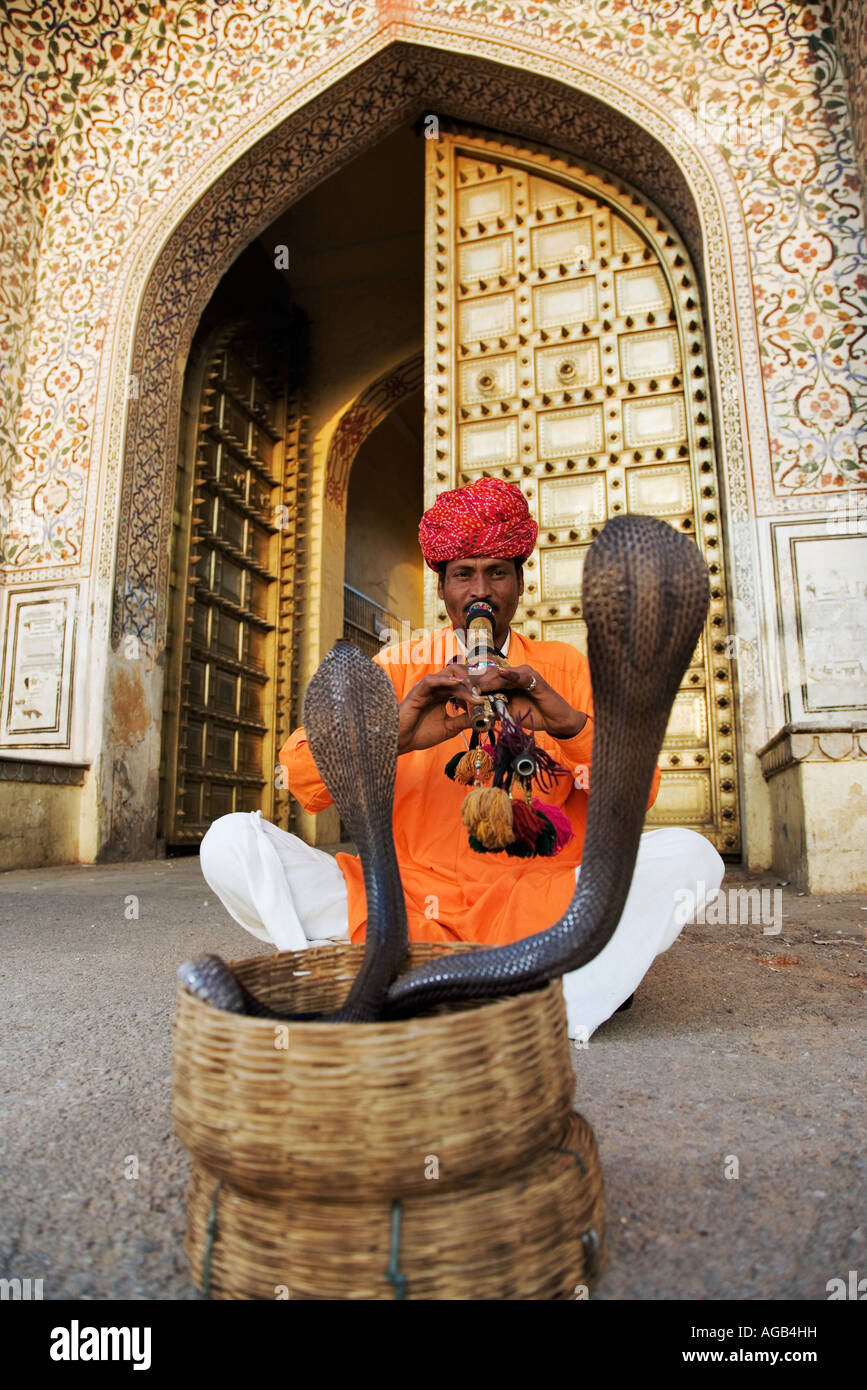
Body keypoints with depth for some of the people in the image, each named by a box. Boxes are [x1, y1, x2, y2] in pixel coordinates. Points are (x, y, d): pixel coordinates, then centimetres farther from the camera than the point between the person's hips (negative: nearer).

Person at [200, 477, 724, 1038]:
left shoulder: (563, 668, 10)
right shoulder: (401, 667, 9)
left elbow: (640, 791, 0)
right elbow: (300, 775, -3)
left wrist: (570, 725, -21)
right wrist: (391, 738, -24)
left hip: (537, 905, 0)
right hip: (406, 900, 1)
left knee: (689, 855, -22)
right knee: (231, 840, -17)